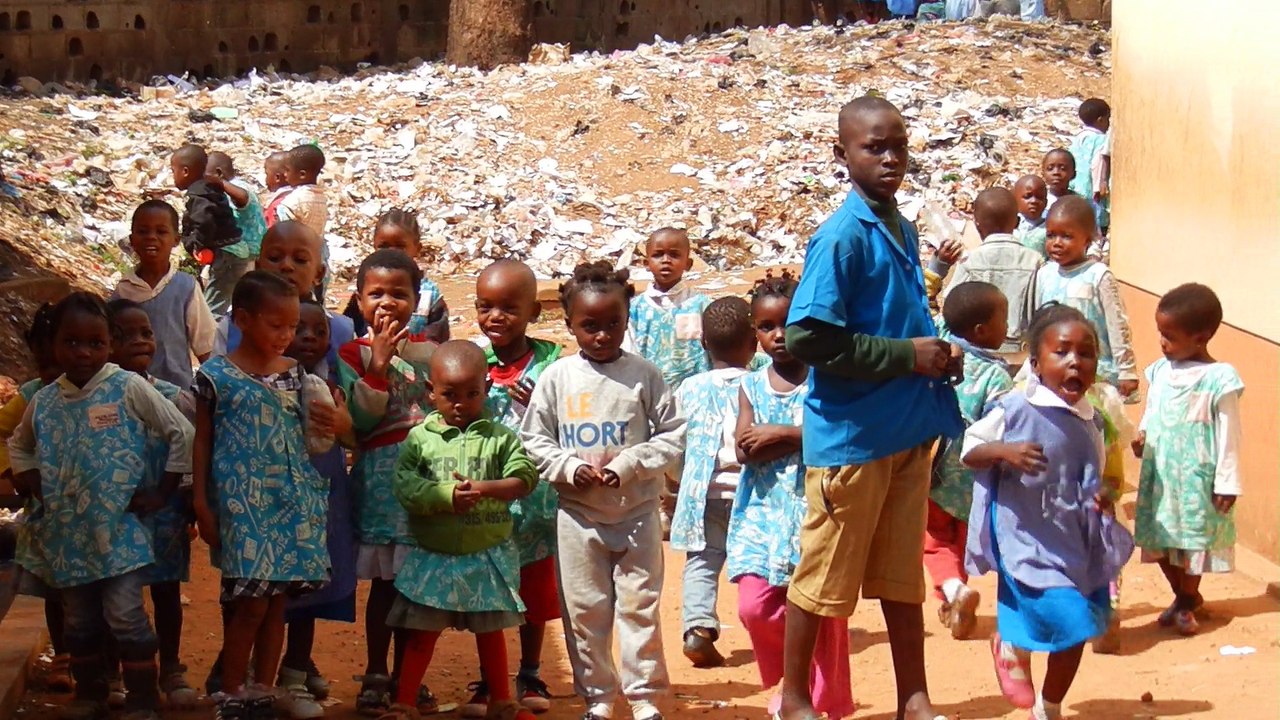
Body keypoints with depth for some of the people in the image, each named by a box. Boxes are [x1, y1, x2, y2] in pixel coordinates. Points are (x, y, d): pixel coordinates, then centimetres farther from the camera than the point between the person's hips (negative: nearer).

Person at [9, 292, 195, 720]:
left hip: (119, 529, -4)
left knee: (125, 616, -8)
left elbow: (182, 433, -6)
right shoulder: (44, 401, 4)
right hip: (67, 533, 4)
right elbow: (18, 446, 24)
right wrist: (31, 483, 6)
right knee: (79, 621, 13)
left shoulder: (129, 388, -8)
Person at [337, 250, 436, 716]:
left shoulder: (428, 352, 12)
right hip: (380, 476, -4)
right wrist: (378, 365, -18)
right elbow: (359, 419, -14)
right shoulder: (354, 355, -1)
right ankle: (375, 674, 10)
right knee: (384, 579, -2)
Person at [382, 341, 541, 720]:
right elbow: (405, 486, -13)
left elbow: (524, 478, -10)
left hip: (488, 556, 1)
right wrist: (448, 496, -24)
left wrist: (485, 488, -24)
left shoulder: (500, 437, -2)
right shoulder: (420, 437, -3)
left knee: (490, 631, 14)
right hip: (433, 557, -1)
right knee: (422, 634, 4)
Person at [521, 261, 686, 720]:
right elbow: (534, 441, 2)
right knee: (584, 611, 7)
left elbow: (672, 437, -3)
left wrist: (627, 463, -14)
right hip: (578, 514, 1)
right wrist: (572, 468, -12)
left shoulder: (644, 375, -4)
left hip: (637, 511, -1)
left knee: (640, 606, 4)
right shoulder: (557, 378, -1)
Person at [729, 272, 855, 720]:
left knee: (822, 611, 2)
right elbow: (744, 450, -5)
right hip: (763, 513, 3)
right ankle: (789, 683, 18)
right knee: (755, 606, -6)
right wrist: (803, 438, -12)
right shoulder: (751, 387, 8)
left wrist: (780, 435, -15)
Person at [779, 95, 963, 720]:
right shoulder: (843, 236, -15)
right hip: (850, 433, -7)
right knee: (825, 575, 5)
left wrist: (937, 357, 2)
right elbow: (806, 338, -21)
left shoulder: (902, 230, 10)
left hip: (907, 428, 7)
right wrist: (905, 356, -18)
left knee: (902, 573, 15)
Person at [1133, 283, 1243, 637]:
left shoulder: (1219, 379, -15)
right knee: (1159, 538, 13)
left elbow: (1228, 434, -12)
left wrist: (1227, 482, -11)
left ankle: (1186, 603, 24)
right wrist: (1141, 434, -4)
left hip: (1196, 477, -6)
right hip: (1158, 473, 6)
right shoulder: (1160, 370, 2)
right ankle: (1185, 595, 32)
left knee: (1192, 539, 5)